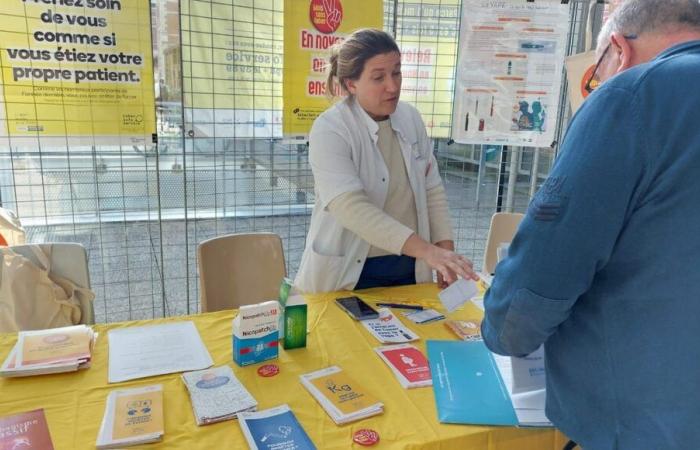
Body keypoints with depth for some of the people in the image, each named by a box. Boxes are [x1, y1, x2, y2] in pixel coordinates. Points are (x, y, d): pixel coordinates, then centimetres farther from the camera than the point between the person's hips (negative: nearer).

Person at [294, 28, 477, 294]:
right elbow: (352, 208, -28)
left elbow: (432, 189, 6)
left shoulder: (411, 118, 1)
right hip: (348, 276, -5)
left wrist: (445, 253, -3)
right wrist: (427, 250, -34)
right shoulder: (329, 130, -16)